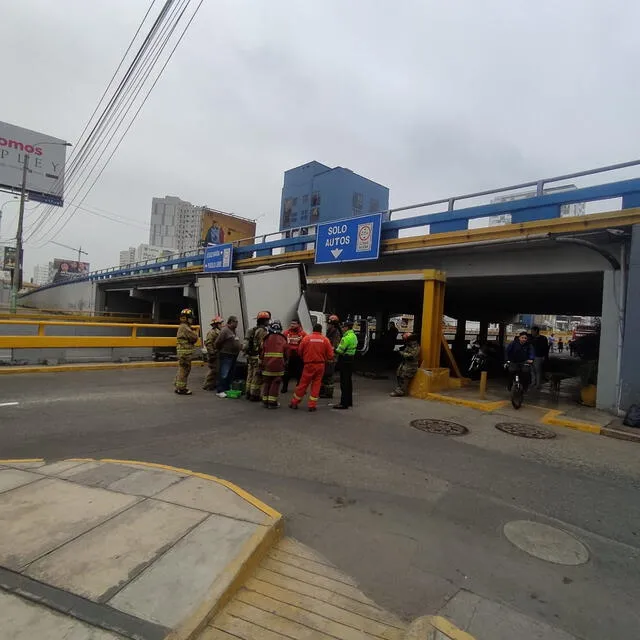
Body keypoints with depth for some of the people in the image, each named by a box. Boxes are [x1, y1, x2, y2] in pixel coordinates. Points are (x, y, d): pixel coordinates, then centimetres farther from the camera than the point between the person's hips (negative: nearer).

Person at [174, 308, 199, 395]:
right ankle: (182, 389, -1)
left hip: (182, 351, 11)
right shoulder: (185, 327, -15)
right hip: (185, 351, -11)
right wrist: (195, 332, 1)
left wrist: (192, 331, 7)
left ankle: (178, 387, 25)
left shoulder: (182, 327, 19)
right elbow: (194, 338, -18)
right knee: (184, 370, -5)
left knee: (182, 369, 17)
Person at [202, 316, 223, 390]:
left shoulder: (218, 331, 16)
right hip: (214, 354, -10)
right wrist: (211, 353, -23)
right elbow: (208, 343, -21)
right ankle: (207, 385, 3)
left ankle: (214, 384, 24)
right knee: (213, 370, -6)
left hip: (218, 354, 10)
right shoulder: (212, 332, -14)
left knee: (217, 370, 15)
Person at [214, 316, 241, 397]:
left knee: (231, 374, 16)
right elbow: (217, 343, -15)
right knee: (224, 374, -7)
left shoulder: (233, 331, 14)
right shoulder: (225, 330, -15)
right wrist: (220, 351, -3)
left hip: (233, 356, 10)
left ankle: (227, 389, 26)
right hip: (226, 356, -10)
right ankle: (220, 391, -3)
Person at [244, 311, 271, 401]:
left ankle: (249, 393, 26)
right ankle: (255, 395, 5)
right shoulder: (262, 331, -17)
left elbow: (248, 344, 16)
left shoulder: (252, 330, 13)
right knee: (257, 377, -1)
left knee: (250, 375, 16)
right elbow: (263, 346, -23)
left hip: (250, 356, 9)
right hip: (258, 357, -9)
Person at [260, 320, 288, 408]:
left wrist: (261, 363, 14)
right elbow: (286, 354, 3)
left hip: (267, 365, 2)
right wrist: (285, 364, 16)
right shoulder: (283, 339, 0)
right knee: (275, 383, 3)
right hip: (279, 365, -2)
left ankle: (265, 401, 19)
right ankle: (272, 402, 4)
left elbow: (262, 352, 3)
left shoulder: (266, 339, 1)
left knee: (266, 383, 13)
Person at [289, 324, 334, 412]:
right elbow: (330, 355, -3)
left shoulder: (306, 338, -6)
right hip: (320, 365, 1)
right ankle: (312, 405, 13)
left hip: (309, 365, -1)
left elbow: (299, 352, 0)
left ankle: (294, 403, 20)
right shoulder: (325, 340, -4)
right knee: (316, 385, 11)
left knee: (303, 384, 9)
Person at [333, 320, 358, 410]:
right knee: (349, 381, 16)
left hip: (345, 360, -10)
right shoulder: (354, 336, 12)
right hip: (351, 359, 10)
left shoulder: (347, 337, -19)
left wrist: (334, 350, -1)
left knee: (344, 382, -6)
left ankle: (344, 403, -4)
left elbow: (341, 350, -20)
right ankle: (349, 401, 25)